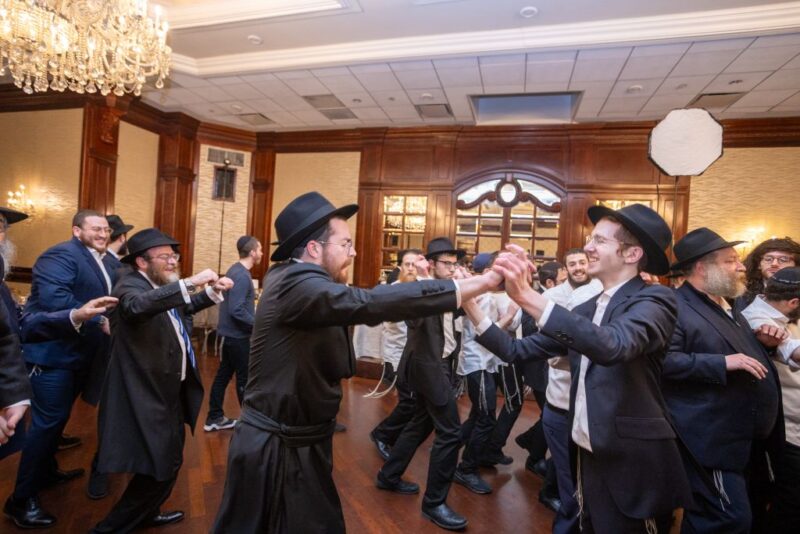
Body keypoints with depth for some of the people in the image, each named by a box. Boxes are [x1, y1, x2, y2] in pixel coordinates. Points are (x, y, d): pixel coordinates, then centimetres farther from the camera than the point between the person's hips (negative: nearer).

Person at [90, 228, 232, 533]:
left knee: (169, 460, 24)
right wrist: (190, 282, -48)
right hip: (149, 394, -10)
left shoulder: (162, 286, 7)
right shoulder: (131, 286, -19)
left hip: (168, 390, 10)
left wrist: (212, 291, 11)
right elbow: (138, 305, -44)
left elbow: (185, 307, 27)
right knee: (161, 467, -2)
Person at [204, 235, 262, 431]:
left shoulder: (235, 270, 9)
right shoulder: (242, 275, -21)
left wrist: (256, 317, 14)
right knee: (245, 379, 3)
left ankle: (214, 418, 26)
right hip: (237, 336, -9)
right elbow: (237, 310, -27)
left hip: (230, 333, 9)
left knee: (223, 375, 15)